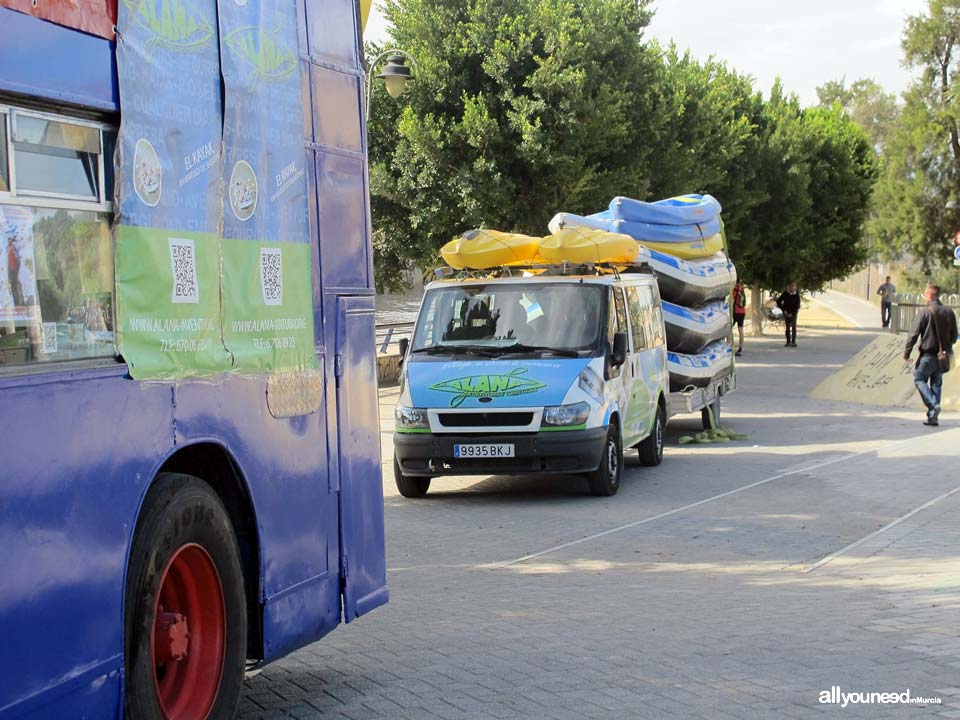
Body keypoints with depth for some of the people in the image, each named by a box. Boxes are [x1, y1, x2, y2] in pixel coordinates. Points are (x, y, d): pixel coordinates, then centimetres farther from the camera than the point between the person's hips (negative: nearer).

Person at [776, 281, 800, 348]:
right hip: (786, 313, 2)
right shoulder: (785, 294, -4)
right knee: (787, 328, 6)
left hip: (793, 314, -1)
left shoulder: (796, 295, -6)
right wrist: (784, 310, -3)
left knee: (793, 327, -11)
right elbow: (778, 302, 2)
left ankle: (793, 342, -14)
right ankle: (788, 342, 13)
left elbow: (797, 306, -6)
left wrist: (792, 313, -14)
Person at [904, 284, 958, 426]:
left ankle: (933, 404, -14)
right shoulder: (949, 312, 3)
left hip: (928, 354, -5)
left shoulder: (924, 313, -12)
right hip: (943, 355, 5)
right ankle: (933, 417, 10)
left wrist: (906, 352, -4)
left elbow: (914, 334, -12)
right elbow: (954, 335, 9)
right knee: (936, 384, 12)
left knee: (919, 379, 8)